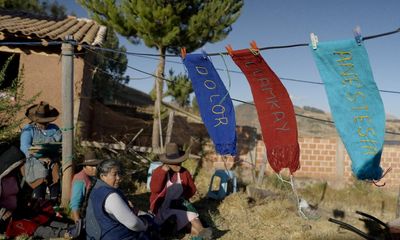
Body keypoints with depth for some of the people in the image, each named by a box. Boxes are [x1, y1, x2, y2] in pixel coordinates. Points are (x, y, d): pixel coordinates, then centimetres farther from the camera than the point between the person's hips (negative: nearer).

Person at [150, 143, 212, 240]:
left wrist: (182, 197, -8)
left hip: (180, 202, 4)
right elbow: (154, 189, -20)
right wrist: (163, 172, -23)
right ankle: (199, 232, -42)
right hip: (163, 204, -4)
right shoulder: (158, 171, -6)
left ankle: (199, 232, -46)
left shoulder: (184, 172, 3)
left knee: (189, 213, -29)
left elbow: (192, 189, 9)